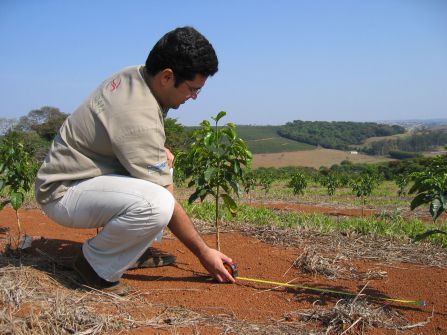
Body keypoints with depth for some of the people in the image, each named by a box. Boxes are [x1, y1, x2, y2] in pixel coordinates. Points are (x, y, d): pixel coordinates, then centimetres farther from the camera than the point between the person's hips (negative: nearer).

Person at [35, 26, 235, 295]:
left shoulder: (133, 74, -3)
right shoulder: (139, 121, -29)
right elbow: (165, 204, -23)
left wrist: (159, 149, 2)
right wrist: (204, 253, -11)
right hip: (63, 193, -10)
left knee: (162, 165, 16)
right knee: (155, 203, -33)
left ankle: (134, 250, 14)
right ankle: (96, 263, -7)